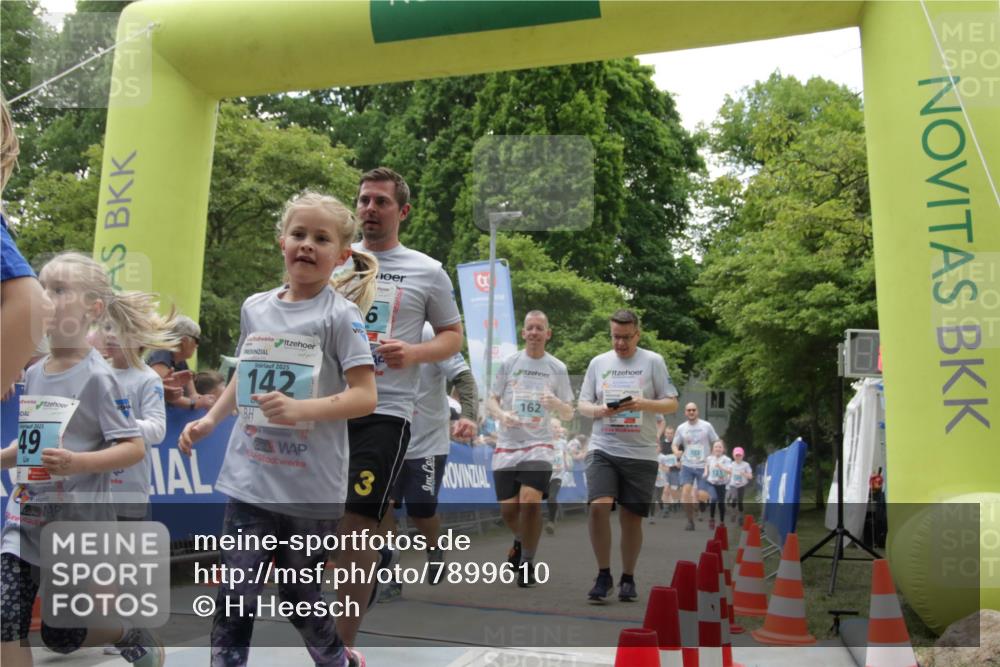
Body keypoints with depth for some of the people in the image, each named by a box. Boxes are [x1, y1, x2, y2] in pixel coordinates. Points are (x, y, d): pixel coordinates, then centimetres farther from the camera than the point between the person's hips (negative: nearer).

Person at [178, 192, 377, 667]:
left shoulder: (340, 315, -10)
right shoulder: (254, 308, 7)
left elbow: (364, 396, -15)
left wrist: (301, 409, -27)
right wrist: (209, 420, 12)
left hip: (311, 489, -4)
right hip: (248, 480, 4)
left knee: (301, 598, 13)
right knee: (234, 598, 3)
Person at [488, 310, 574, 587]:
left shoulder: (558, 368, 3)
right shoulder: (508, 363, 5)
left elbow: (569, 414, 7)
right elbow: (492, 400, 8)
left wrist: (557, 404, -16)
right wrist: (501, 414, -14)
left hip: (538, 445, -2)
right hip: (507, 445, 2)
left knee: (530, 501, -20)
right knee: (508, 508, 3)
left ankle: (527, 561, 0)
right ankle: (520, 540, 38)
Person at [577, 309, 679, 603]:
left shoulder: (653, 361, 3)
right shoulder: (598, 362, 10)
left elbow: (672, 404, 2)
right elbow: (583, 405, 11)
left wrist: (642, 403, -16)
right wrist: (599, 409, -11)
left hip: (640, 453, -1)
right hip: (603, 449, 1)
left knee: (632, 517, 5)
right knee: (599, 507, -16)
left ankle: (628, 579, 23)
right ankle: (603, 575, -1)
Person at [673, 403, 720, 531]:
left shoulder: (706, 426, -1)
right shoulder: (681, 428, 4)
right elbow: (675, 444, 9)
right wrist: (676, 452, -14)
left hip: (704, 466, -1)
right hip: (687, 465, 1)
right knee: (685, 492, -12)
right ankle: (690, 521, 2)